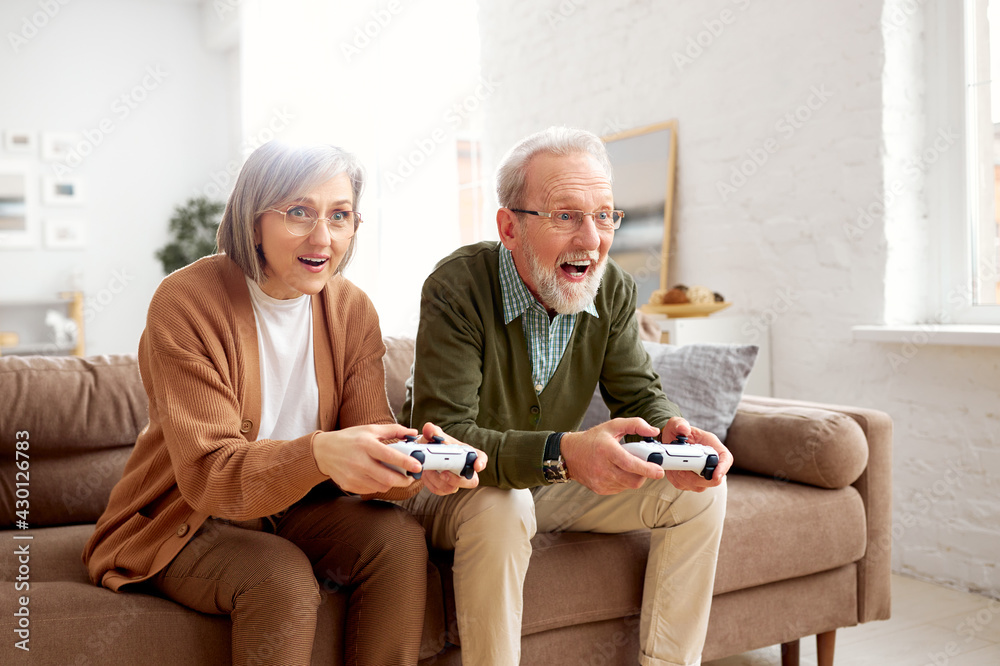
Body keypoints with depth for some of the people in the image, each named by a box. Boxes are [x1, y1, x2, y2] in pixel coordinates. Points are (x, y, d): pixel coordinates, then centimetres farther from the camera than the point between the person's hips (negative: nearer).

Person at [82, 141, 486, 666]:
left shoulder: (352, 309, -3)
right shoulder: (184, 303, -20)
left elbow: (368, 431, -9)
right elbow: (207, 473, -26)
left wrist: (415, 462, -35)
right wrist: (319, 453, -46)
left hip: (297, 508, 5)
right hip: (184, 523, -4)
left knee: (400, 537, -21)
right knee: (282, 580, -32)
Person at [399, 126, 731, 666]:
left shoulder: (613, 290, -7)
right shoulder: (457, 288, -25)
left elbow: (640, 396, -3)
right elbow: (444, 435, -31)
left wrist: (672, 433, -29)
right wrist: (563, 453, -47)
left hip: (554, 480, 6)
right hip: (457, 487, -5)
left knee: (699, 492, -7)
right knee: (500, 509, -38)